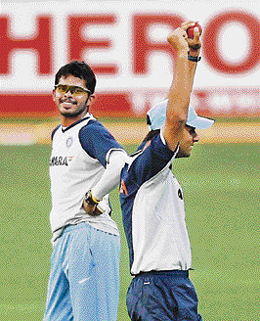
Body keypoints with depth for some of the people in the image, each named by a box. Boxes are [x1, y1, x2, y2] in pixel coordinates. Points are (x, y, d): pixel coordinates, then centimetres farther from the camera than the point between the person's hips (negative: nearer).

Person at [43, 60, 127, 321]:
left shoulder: (91, 131, -9)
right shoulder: (57, 134, 21)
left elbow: (121, 165, -29)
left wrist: (93, 197, -17)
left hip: (90, 235, -10)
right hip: (62, 240, 10)